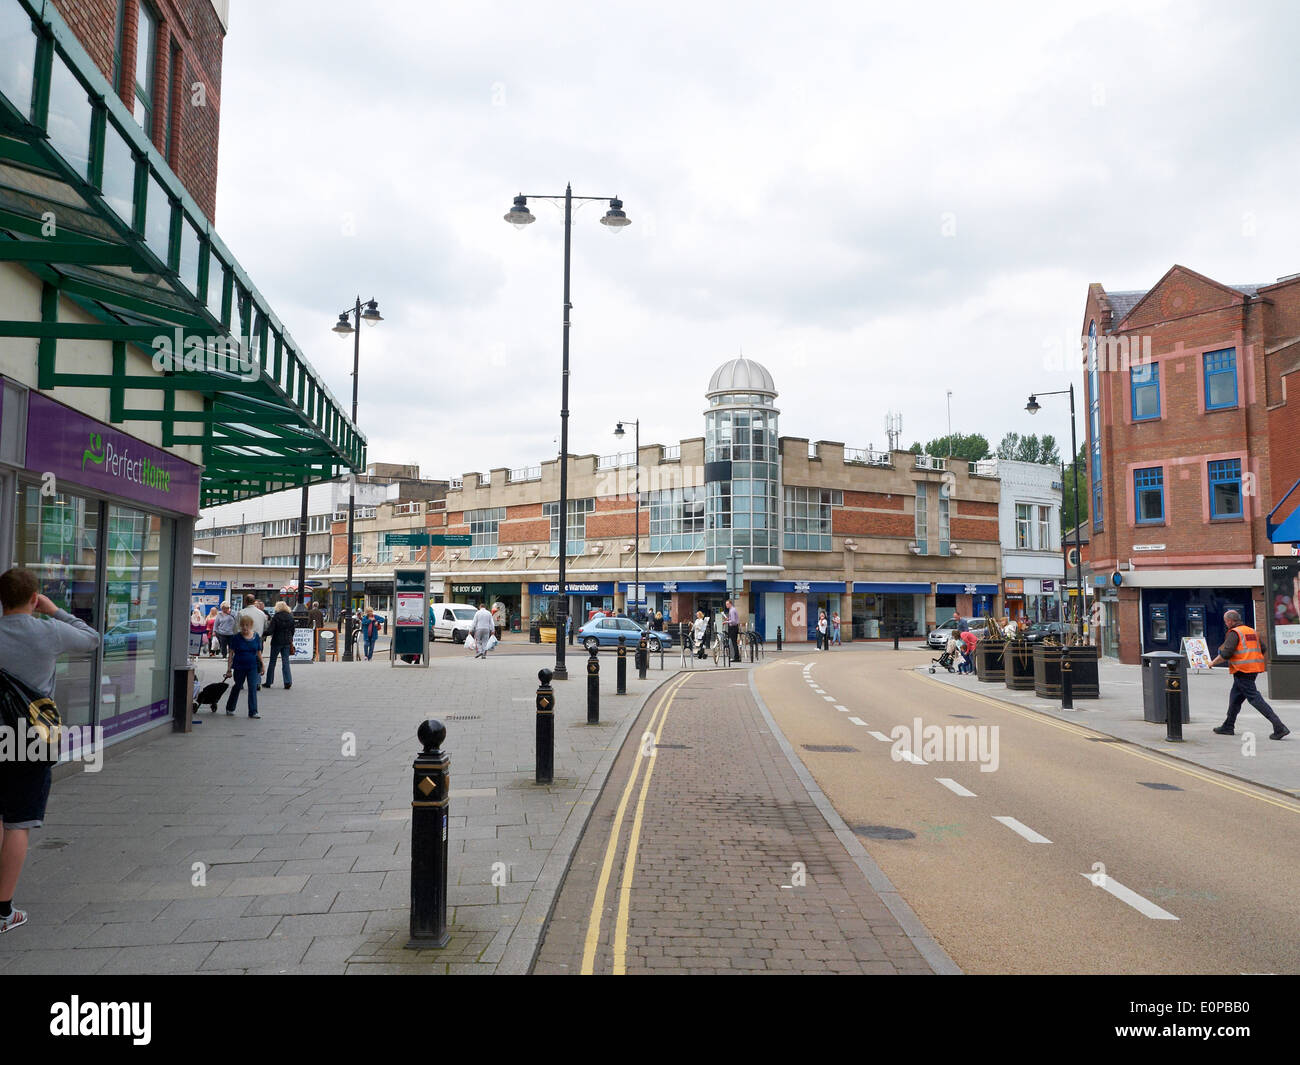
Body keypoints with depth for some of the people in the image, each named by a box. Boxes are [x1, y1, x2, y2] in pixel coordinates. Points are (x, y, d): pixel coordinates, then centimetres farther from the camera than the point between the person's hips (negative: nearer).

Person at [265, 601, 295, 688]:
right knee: (286, 662, 5)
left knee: (272, 662, 8)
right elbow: (292, 630, 7)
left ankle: (269, 682, 15)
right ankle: (288, 682, -3)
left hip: (277, 641, -4)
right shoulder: (290, 617, 3)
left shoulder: (276, 617, -11)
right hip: (287, 642, 4)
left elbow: (271, 630, -14)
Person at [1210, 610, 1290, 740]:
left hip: (1242, 671, -9)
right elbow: (1263, 649, 18)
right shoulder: (1252, 631, 15)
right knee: (1235, 698, 17)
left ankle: (1280, 728, -15)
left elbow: (1225, 654, -18)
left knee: (1254, 698, -10)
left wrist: (1213, 663, -4)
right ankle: (1228, 727, 25)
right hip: (1254, 670, 9)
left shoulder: (1234, 633, -11)